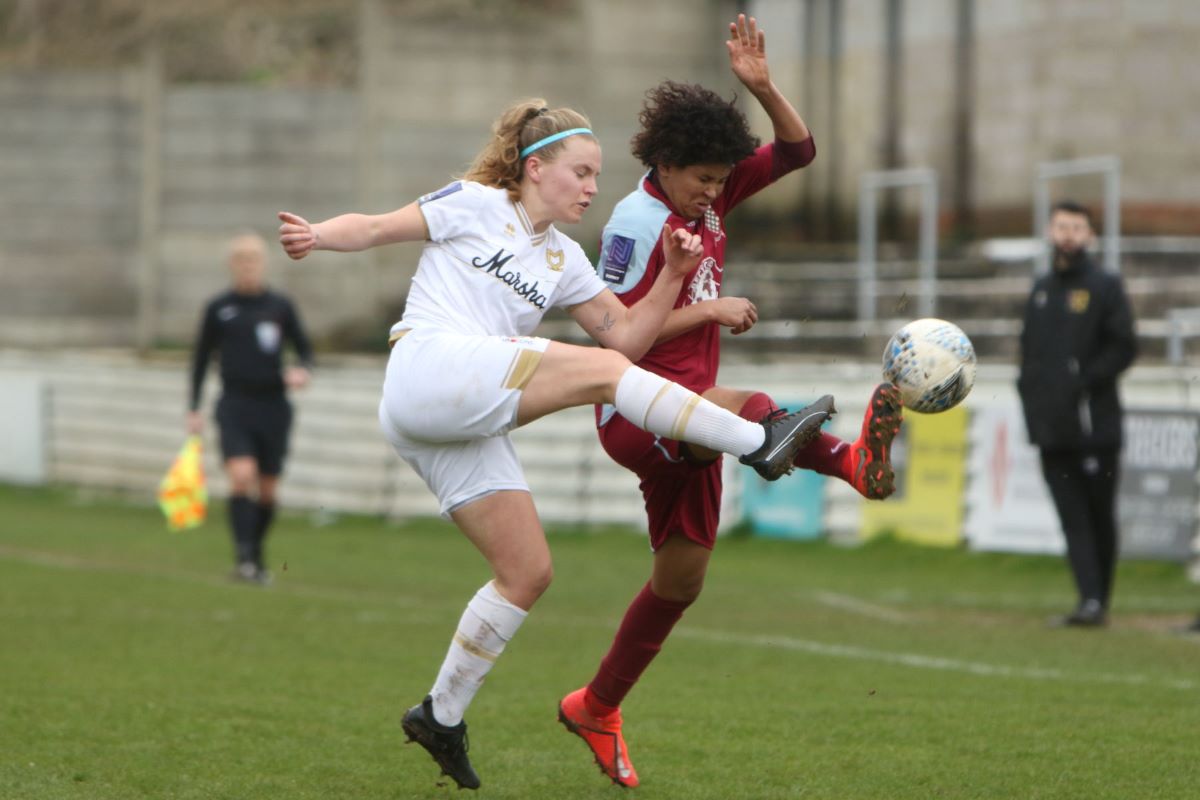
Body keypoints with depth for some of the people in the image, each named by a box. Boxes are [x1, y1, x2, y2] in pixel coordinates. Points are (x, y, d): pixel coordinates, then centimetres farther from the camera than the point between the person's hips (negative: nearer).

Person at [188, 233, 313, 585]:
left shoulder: (280, 306, 5)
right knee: (242, 475, -22)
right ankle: (243, 557, -24)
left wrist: (302, 370, -11)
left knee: (268, 490, 5)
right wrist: (194, 408, 8)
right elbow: (201, 357, 12)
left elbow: (304, 348, 12)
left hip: (273, 407, 2)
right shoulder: (219, 308, 4)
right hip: (235, 406, -2)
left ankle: (257, 556, 24)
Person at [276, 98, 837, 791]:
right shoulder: (476, 205, 6)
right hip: (429, 374, -8)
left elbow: (627, 334, 19)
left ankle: (442, 716, 11)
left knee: (529, 571, 1)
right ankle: (759, 443, -21)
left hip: (468, 424, 8)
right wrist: (316, 236, -15)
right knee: (601, 371, -20)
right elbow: (376, 227, 4)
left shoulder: (562, 261, 23)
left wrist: (673, 276, 5)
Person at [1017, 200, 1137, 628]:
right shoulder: (1041, 289, 17)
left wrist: (1085, 381, -15)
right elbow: (1028, 348, 23)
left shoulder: (1105, 287, -1)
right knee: (1073, 518, -2)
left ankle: (1098, 602, 8)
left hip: (1095, 425, -5)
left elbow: (1124, 347, -7)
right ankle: (1090, 600, -7)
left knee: (1099, 516, 2)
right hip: (1051, 428, 5)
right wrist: (1030, 392, 9)